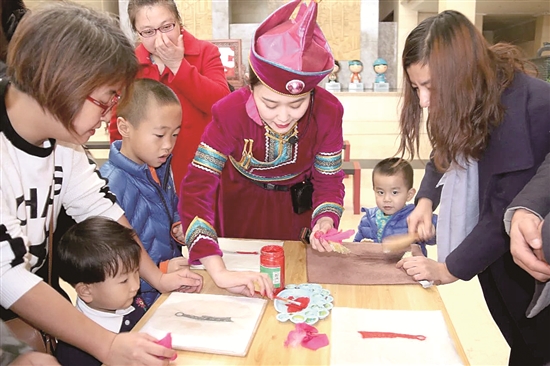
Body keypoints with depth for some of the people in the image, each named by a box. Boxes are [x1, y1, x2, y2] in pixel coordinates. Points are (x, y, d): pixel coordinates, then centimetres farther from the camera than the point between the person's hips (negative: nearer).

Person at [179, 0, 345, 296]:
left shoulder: (328, 113, -28)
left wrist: (325, 221, -38)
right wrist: (218, 273, -48)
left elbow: (329, 181, -15)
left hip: (296, 202, 1)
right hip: (241, 203, 0)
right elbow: (197, 189, -38)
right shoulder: (231, 112, -34)